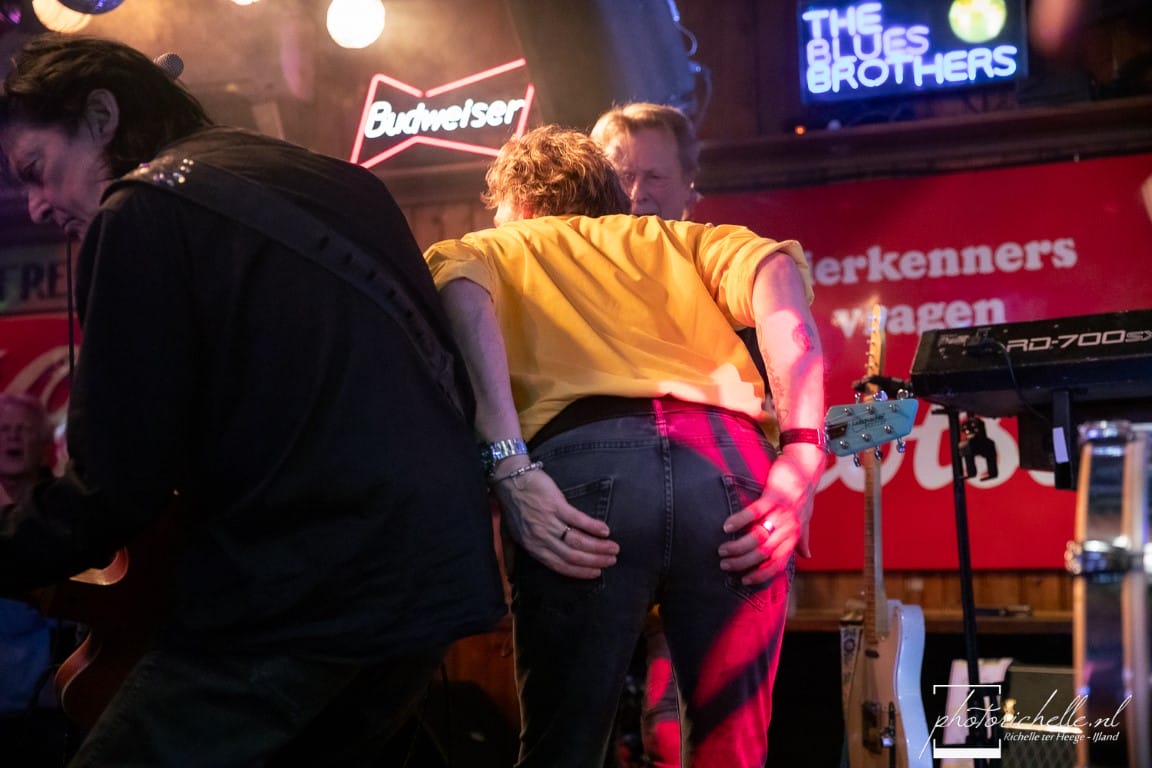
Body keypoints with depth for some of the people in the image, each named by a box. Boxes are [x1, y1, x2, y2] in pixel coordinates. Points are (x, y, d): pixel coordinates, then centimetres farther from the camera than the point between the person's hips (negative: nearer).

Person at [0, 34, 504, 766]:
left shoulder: (144, 211, -5)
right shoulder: (333, 183, 18)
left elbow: (119, 483, -7)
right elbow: (452, 378, 24)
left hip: (291, 591, -9)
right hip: (438, 577, 9)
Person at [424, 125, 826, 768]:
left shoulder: (487, 249, 29)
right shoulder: (675, 239, 34)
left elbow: (461, 290, 3)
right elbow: (776, 269, 11)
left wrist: (509, 468, -8)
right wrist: (804, 451, 0)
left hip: (581, 461, -2)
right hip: (726, 460, 2)